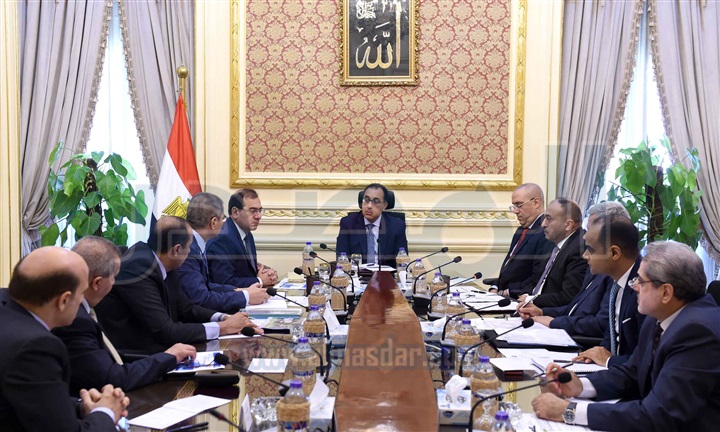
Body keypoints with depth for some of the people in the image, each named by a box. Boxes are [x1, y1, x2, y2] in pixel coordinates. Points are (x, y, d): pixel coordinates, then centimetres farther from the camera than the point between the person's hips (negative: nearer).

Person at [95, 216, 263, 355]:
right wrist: (224, 327, -18)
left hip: (154, 346, 8)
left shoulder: (161, 265, 1)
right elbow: (165, 331, -25)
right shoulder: (136, 269, -23)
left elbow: (186, 308, 11)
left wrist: (225, 318, -5)